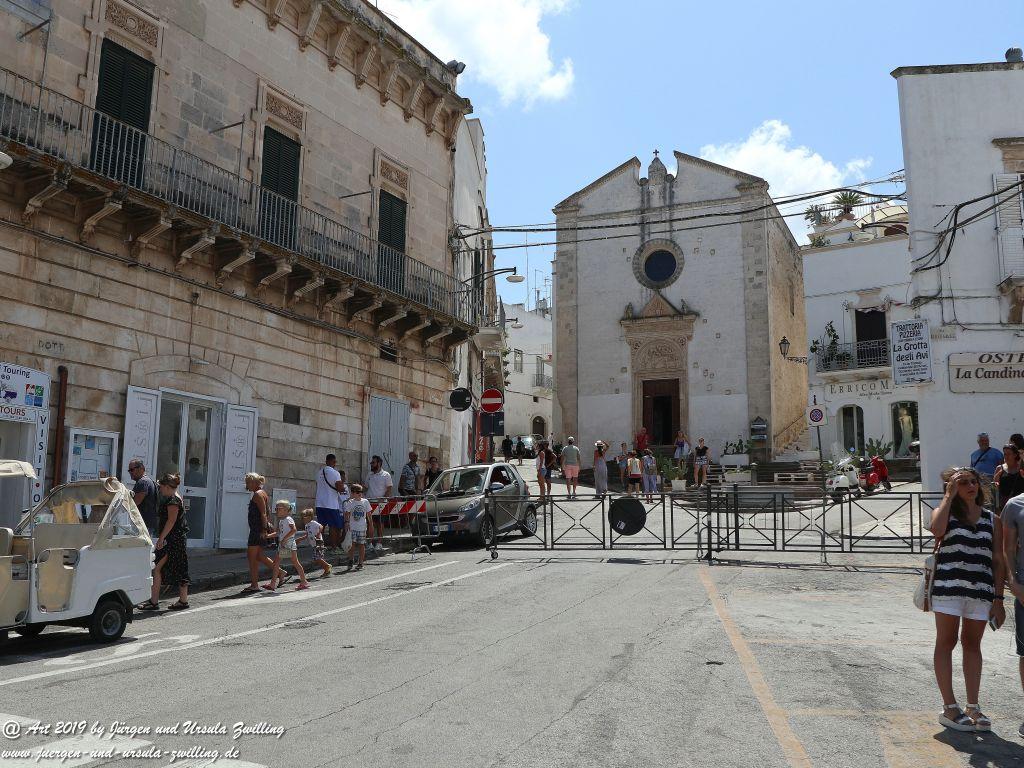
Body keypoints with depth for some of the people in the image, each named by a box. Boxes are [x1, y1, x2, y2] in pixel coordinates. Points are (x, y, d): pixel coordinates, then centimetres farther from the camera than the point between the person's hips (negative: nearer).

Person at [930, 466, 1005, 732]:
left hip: (981, 591, 3)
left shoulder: (991, 519, 10)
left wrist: (998, 598, 4)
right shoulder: (944, 512, 2)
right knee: (946, 643, 3)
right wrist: (949, 496, -13)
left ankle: (973, 706, 18)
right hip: (948, 587, -3)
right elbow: (937, 530, -23)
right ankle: (949, 708, 8)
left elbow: (998, 560, 9)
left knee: (972, 645, 11)